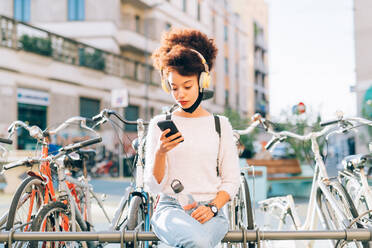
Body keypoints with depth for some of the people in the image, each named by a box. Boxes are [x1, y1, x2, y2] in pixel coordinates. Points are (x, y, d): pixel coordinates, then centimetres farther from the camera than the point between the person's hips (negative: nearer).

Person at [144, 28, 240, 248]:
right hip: (171, 207, -1)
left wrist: (212, 207, -9)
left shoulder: (220, 125, 11)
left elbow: (231, 181, 10)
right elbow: (154, 186, 3)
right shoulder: (160, 124, 8)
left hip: (209, 211, 1)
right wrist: (160, 152, -16)